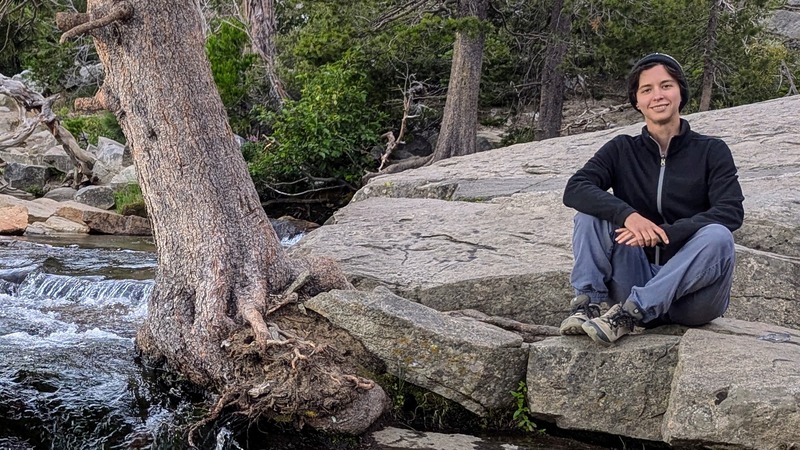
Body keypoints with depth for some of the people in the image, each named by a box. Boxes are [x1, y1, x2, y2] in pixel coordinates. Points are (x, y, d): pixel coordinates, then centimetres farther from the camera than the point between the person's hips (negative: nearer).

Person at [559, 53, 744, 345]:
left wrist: (663, 232, -25)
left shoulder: (711, 151, 5)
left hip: (691, 293, -1)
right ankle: (590, 302, -25)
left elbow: (731, 212, -11)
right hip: (638, 282, 1)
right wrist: (628, 215, -26)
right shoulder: (622, 151, 9)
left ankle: (631, 313, -35)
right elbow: (574, 189, -7)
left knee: (718, 236, -31)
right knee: (592, 211, -13)